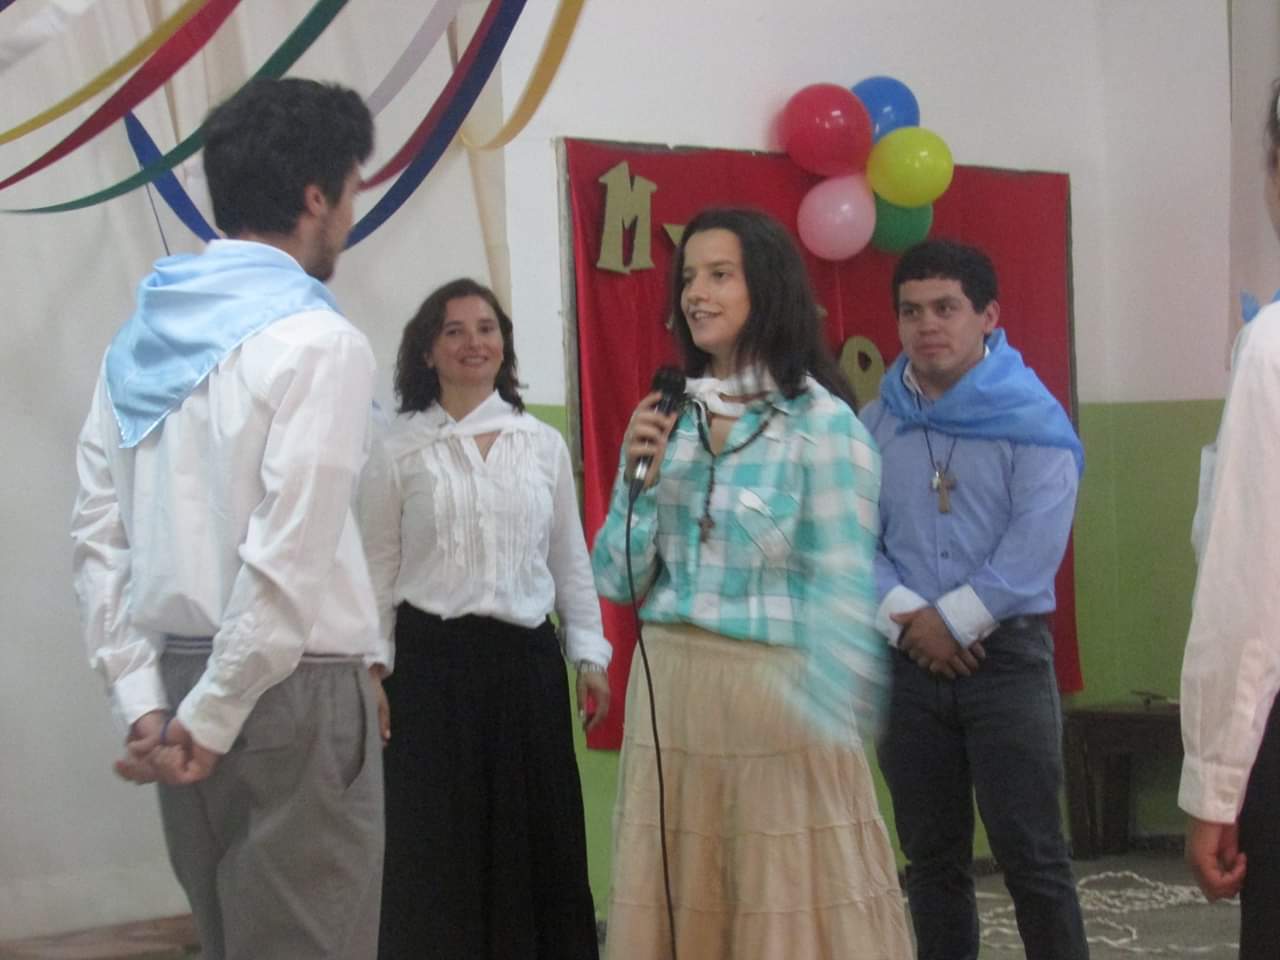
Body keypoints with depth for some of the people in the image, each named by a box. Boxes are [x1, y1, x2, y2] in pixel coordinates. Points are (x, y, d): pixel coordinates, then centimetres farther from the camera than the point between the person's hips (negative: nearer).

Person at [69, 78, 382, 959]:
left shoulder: (143, 335, 9)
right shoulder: (318, 341, -13)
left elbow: (98, 534, 6)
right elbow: (289, 561, -19)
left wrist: (141, 700, 3)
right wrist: (213, 715, -12)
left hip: (180, 677, 8)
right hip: (290, 690, -8)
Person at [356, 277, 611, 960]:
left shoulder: (545, 445, 9)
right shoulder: (399, 451, 0)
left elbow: (570, 559, 12)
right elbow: (378, 570, 1)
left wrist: (590, 654, 7)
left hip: (528, 661, 3)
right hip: (434, 663, -2)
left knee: (536, 839, 5)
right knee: (438, 848, 0)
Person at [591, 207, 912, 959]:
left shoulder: (823, 422, -7)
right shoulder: (667, 416, 9)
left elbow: (843, 588, -11)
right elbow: (618, 581, 9)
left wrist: (824, 712, -20)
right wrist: (639, 477, -5)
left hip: (774, 693, -5)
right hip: (669, 688, 5)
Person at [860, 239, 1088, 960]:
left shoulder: (1034, 421, -3)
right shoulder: (873, 426, 9)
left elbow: (1034, 548, -13)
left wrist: (952, 622, -13)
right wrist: (905, 618, -13)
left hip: (1006, 656, -4)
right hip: (907, 661, 4)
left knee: (1031, 854, -4)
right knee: (933, 856, 10)